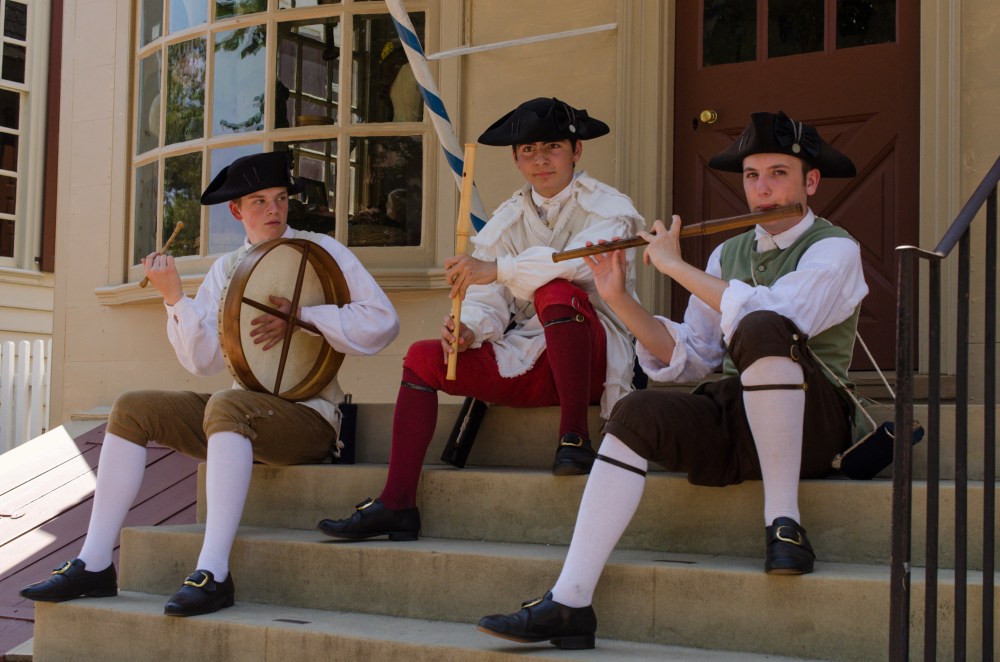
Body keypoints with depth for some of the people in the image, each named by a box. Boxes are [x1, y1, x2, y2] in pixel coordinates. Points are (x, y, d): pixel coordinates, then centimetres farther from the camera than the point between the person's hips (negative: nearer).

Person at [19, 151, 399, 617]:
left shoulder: (320, 251, 1)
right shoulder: (226, 269, 14)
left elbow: (382, 323, -11)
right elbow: (204, 360, 3)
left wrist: (301, 317, -17)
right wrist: (174, 297, -10)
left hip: (310, 417, -6)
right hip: (243, 418, 6)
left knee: (227, 405, -36)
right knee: (132, 409, -8)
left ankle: (213, 574, -42)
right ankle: (94, 566, -11)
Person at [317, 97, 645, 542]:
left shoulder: (605, 206, -3)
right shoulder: (507, 219, 13)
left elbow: (586, 261, -27)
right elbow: (488, 302, 3)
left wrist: (497, 269, -35)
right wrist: (469, 328, -21)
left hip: (593, 357, -6)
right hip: (526, 359, 6)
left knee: (557, 292, -34)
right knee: (424, 357, -8)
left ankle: (574, 439, -26)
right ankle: (397, 503, -15)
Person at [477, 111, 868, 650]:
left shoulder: (834, 250, -2)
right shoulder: (728, 253, 17)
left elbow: (768, 313, -23)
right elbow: (688, 358, 11)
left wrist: (675, 265, -15)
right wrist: (620, 301, -1)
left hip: (810, 424, -5)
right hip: (731, 418, 6)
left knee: (759, 328, -33)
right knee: (636, 414, -21)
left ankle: (783, 522, -23)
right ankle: (569, 604, -26)